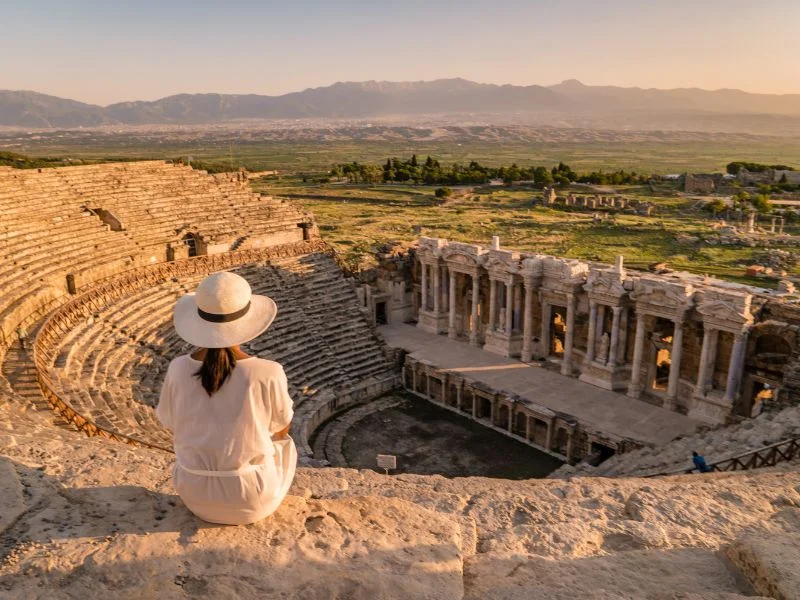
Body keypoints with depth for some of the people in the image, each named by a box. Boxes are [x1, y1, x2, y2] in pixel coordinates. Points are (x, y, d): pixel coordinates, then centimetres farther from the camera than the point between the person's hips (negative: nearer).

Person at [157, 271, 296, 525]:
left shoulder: (178, 369, -16)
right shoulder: (269, 374, -24)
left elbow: (173, 427, 3)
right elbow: (280, 429, -5)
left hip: (194, 494, 3)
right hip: (252, 498, -2)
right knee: (285, 444, 31)